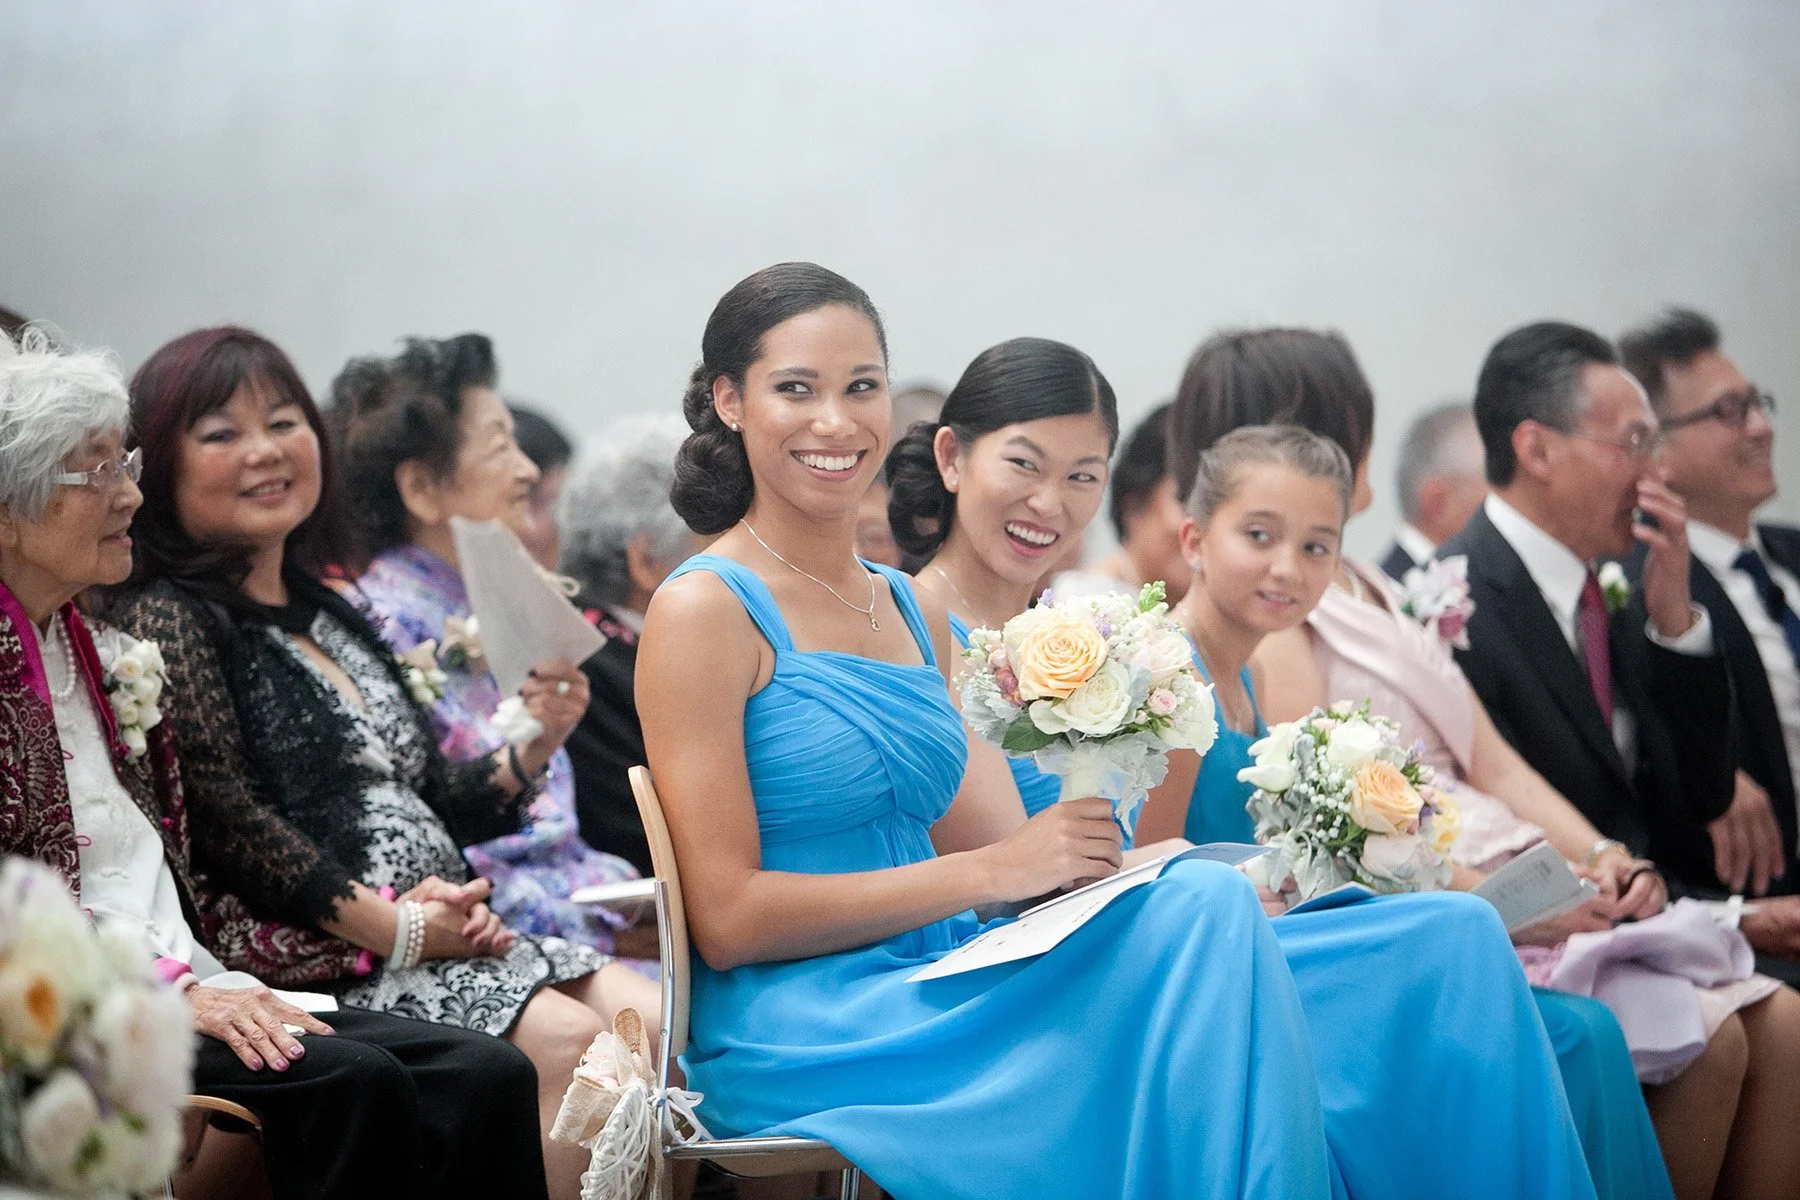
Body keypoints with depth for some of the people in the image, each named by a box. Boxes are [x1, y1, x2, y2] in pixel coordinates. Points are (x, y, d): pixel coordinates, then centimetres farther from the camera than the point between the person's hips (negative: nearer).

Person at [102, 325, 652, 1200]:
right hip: (309, 959, -8)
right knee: (562, 1041, -26)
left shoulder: (332, 616, 23)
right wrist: (396, 927, -20)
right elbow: (225, 825, -16)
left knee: (659, 1023, -11)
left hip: (444, 930, 8)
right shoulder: (167, 621, -4)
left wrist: (530, 746, 8)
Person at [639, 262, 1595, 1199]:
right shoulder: (703, 613, -3)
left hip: (934, 1000, 7)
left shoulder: (912, 614, 20)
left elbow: (961, 848, 15)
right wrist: (997, 870, -13)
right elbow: (726, 917, -10)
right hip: (801, 1045, -7)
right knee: (1205, 911, -31)